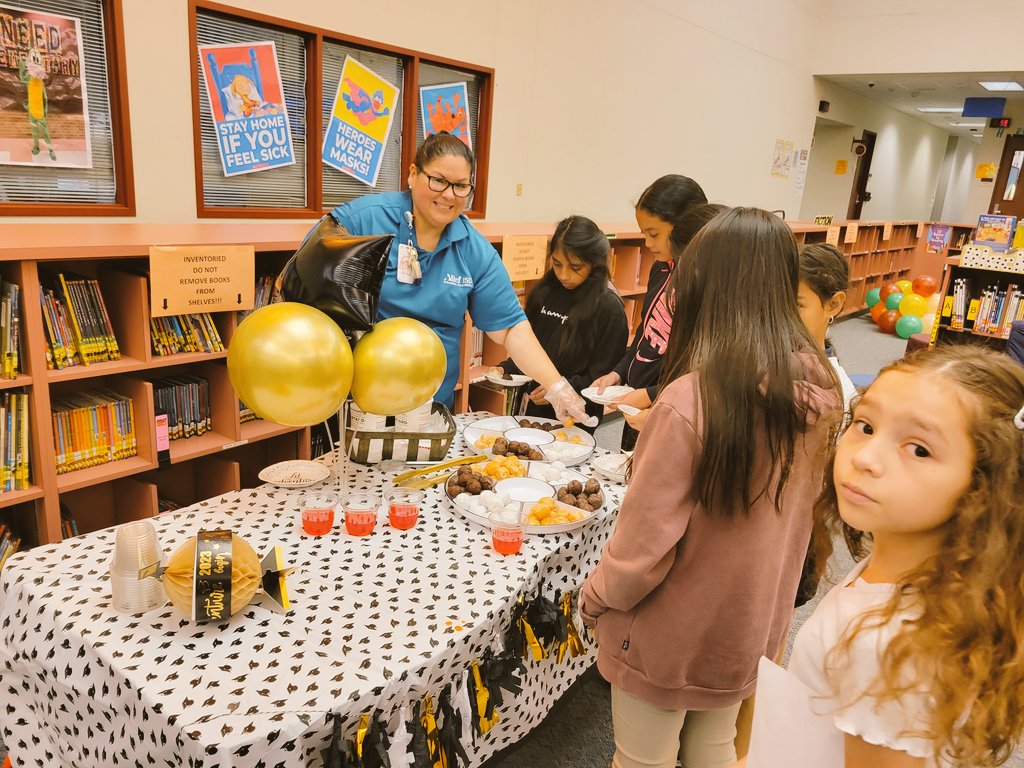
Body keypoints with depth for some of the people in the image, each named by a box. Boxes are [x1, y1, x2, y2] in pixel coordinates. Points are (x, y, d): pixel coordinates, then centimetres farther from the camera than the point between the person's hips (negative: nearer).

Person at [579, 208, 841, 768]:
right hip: (752, 627, 6)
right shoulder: (816, 389, -10)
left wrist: (594, 597, -4)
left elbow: (645, 543, -24)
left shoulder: (691, 400, -30)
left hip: (670, 636, -5)